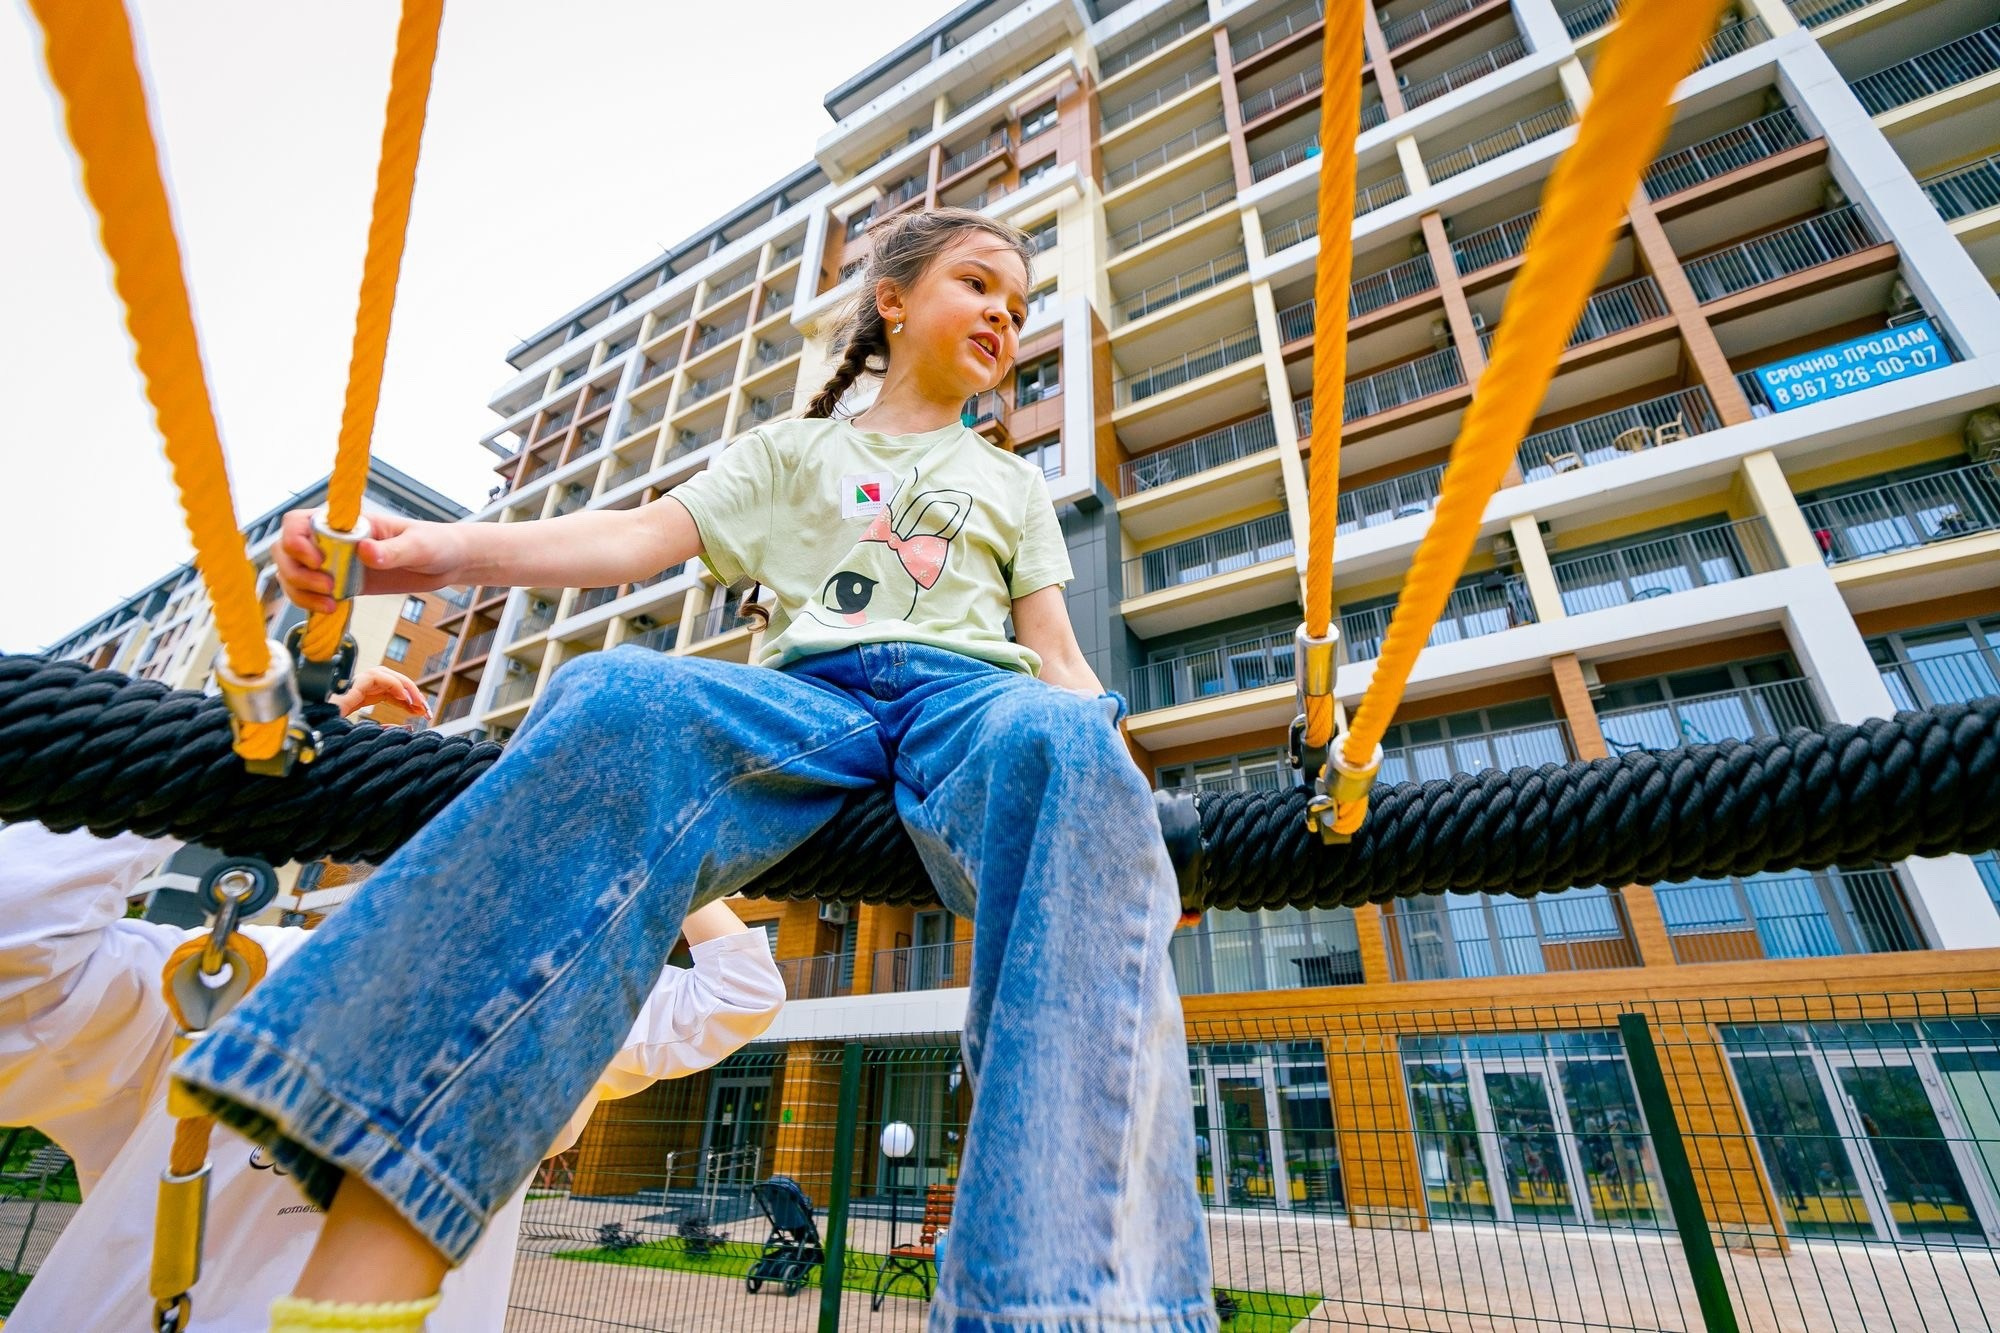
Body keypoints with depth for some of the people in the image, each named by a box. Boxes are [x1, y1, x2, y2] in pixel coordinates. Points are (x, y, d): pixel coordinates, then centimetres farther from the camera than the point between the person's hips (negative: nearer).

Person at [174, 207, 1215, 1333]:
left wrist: (1131, 794, 2)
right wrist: (452, 549, -6)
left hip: (971, 692, 1)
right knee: (617, 698, -32)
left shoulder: (1015, 484, 31)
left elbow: (1054, 647, 19)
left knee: (1065, 740, -36)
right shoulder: (790, 450, 28)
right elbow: (649, 534, 11)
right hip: (808, 690, 0)